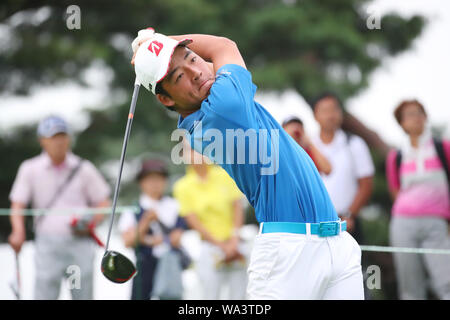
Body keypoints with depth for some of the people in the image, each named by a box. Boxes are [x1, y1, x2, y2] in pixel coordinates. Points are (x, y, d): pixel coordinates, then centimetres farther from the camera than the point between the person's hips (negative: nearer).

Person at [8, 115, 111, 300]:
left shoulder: (83, 168, 6)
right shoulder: (30, 169, 5)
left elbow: (103, 203, 11)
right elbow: (17, 205, 3)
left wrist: (91, 224, -8)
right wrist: (18, 232, -16)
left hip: (80, 242, 1)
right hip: (47, 244, -1)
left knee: (83, 295, 2)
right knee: (44, 294, -8)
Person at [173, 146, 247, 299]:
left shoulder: (225, 175, 5)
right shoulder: (182, 187, 0)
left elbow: (238, 207, 4)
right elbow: (194, 222, -4)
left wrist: (234, 241, -8)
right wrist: (222, 246, -10)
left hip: (235, 245, 2)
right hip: (211, 248, -2)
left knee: (238, 294, -1)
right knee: (211, 296, -8)